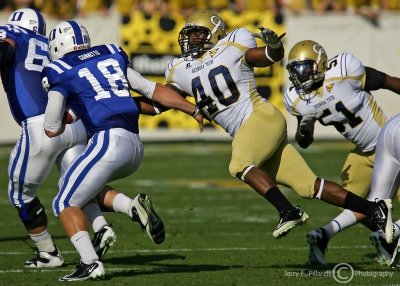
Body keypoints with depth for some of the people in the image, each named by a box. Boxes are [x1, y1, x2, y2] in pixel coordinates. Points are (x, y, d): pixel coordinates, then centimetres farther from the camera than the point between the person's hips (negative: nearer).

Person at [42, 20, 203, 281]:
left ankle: (90, 263, -17)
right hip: (135, 148, 7)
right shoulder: (111, 56, 19)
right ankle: (134, 207, 3)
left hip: (109, 141, -7)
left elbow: (53, 130, 6)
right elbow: (152, 90, 21)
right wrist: (194, 110, 27)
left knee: (66, 203, 3)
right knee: (69, 185, 24)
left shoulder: (61, 74, 2)